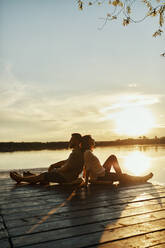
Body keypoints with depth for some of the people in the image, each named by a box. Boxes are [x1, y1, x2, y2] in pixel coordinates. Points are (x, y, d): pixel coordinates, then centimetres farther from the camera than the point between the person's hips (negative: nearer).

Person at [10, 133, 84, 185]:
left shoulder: (76, 154, -24)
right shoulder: (77, 151, 11)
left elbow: (65, 169, -24)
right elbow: (66, 162, 19)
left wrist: (56, 170, -7)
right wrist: (53, 165, 12)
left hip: (67, 177, -9)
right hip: (69, 176, 9)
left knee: (43, 176, 0)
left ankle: (21, 178, 15)